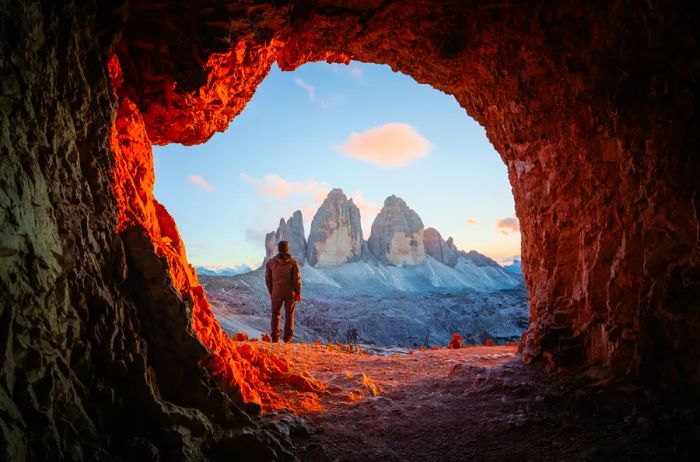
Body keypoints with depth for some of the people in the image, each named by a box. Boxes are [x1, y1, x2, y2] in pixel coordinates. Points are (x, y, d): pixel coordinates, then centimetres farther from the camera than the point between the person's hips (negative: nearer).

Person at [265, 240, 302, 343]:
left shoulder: (270, 262, -3)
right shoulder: (293, 262, -7)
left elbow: (268, 279, 2)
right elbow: (297, 279, -7)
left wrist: (271, 292, 13)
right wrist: (298, 293, 3)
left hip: (276, 292, 1)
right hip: (290, 292, -1)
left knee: (275, 314, 12)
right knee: (289, 315, 8)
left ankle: (275, 338, 11)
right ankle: (287, 339, 9)